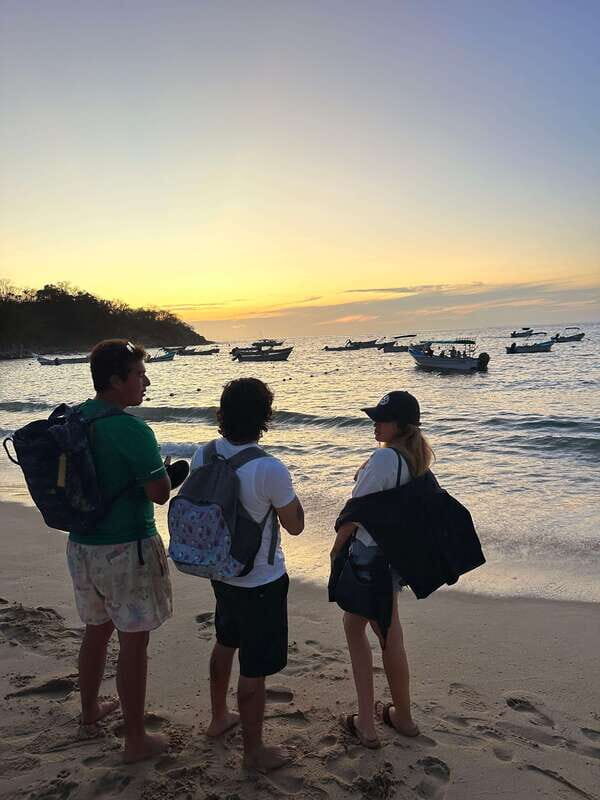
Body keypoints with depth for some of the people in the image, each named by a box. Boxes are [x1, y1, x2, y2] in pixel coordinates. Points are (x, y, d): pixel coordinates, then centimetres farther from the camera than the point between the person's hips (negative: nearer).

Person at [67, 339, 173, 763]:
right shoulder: (132, 430, -22)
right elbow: (160, 493, -20)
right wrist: (164, 471, 1)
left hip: (81, 545, 8)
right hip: (126, 549, -8)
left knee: (97, 629, 25)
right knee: (134, 641, 5)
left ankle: (90, 708, 46)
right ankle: (136, 740, 18)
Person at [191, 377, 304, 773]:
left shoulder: (202, 456, -9)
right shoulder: (270, 470, -28)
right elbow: (295, 526, -14)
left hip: (221, 572, 7)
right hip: (261, 583, -7)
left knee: (225, 644, 29)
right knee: (254, 670, 9)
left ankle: (219, 718, 50)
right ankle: (254, 752, 27)